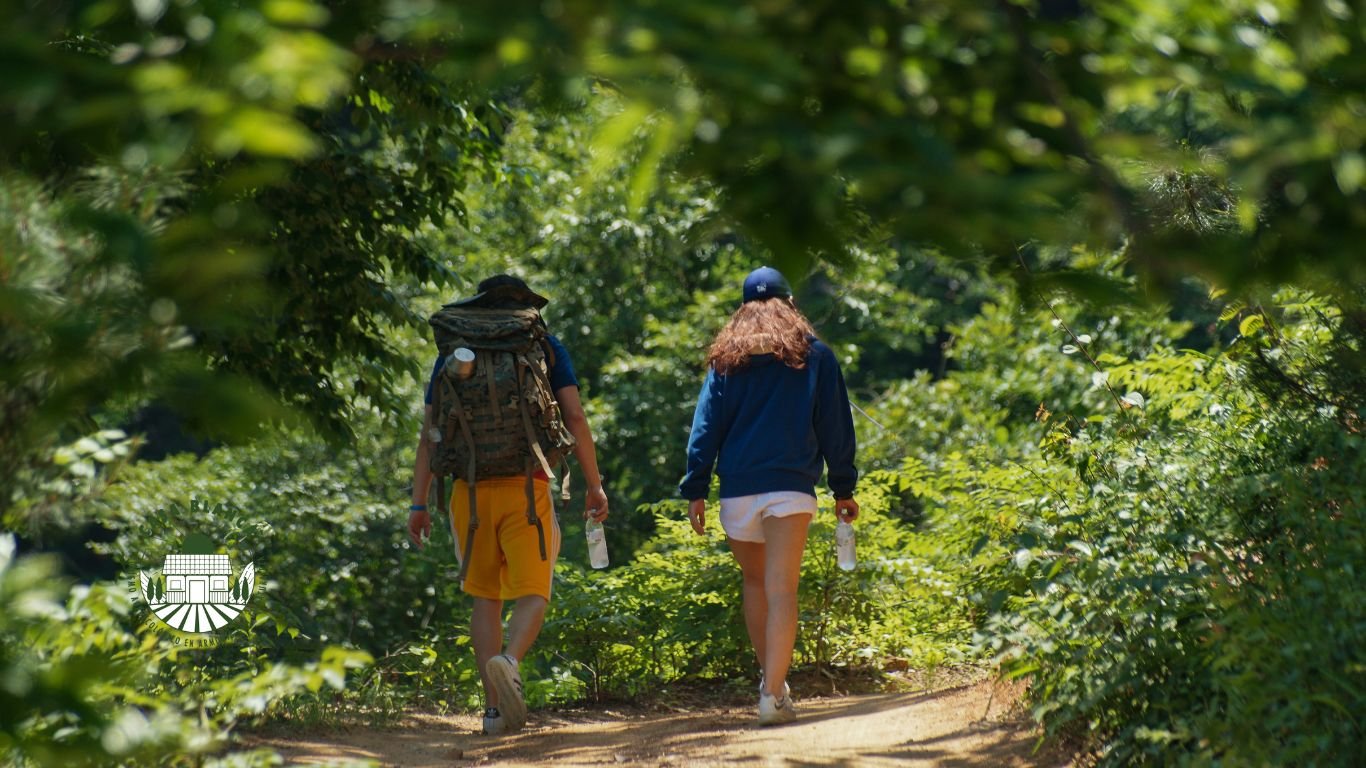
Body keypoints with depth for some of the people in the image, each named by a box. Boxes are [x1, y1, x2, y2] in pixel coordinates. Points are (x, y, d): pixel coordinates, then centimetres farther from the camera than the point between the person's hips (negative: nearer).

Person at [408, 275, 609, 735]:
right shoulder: (546, 348, 7)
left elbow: (429, 433, 7)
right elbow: (575, 417, -2)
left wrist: (419, 504, 8)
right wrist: (595, 486, 3)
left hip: (470, 488, 2)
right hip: (527, 486, -2)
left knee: (485, 597, 12)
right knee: (533, 596, 0)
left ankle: (494, 707, 5)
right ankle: (509, 661, -31)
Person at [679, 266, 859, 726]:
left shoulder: (726, 358, 10)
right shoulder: (813, 355, 7)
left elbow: (706, 426, 5)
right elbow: (835, 426, 7)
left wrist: (695, 490, 4)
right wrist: (843, 489, 11)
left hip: (737, 488, 2)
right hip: (791, 485, -2)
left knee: (754, 582, 19)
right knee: (781, 589, -8)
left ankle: (771, 679, 21)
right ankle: (773, 694, -18)